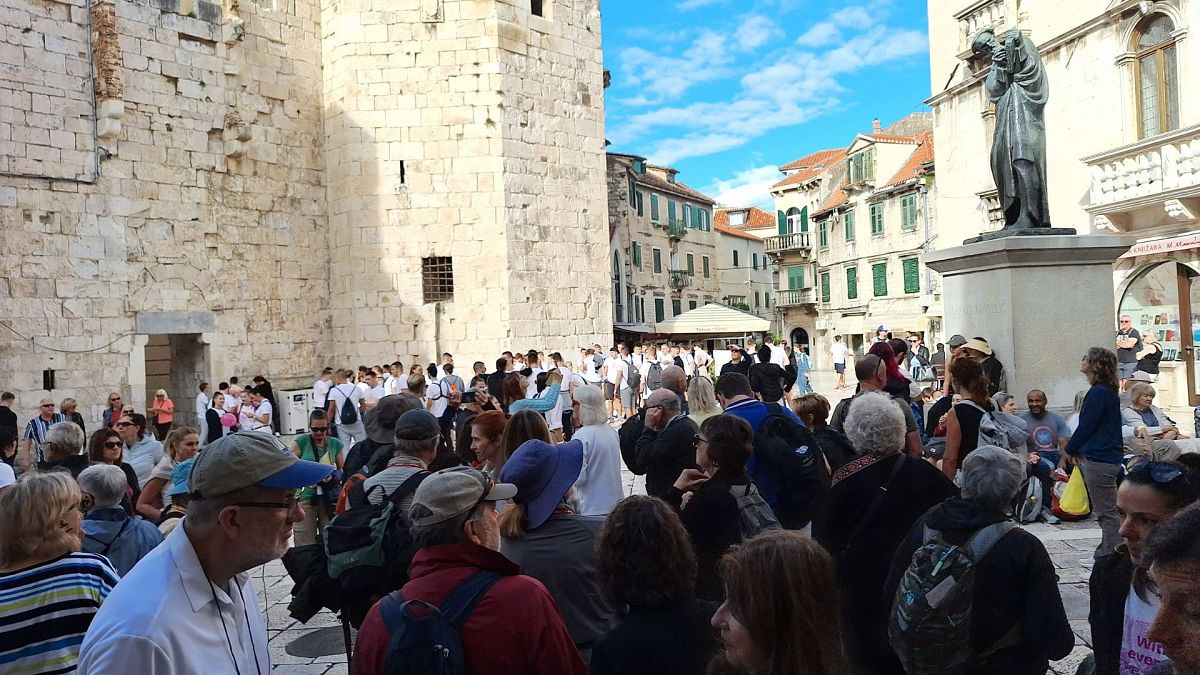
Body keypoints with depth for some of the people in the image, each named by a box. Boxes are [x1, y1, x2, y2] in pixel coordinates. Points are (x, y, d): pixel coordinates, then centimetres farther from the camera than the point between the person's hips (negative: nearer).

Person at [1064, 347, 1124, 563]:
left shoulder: (1098, 393, -17)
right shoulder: (1108, 391, 14)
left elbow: (1087, 425, -16)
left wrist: (1071, 449, -3)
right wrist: (1078, 449, 12)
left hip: (1099, 459, -10)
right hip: (1107, 455, 10)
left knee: (1106, 512, -4)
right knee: (1104, 510, 16)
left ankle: (1109, 556, 1)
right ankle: (1105, 553, 24)